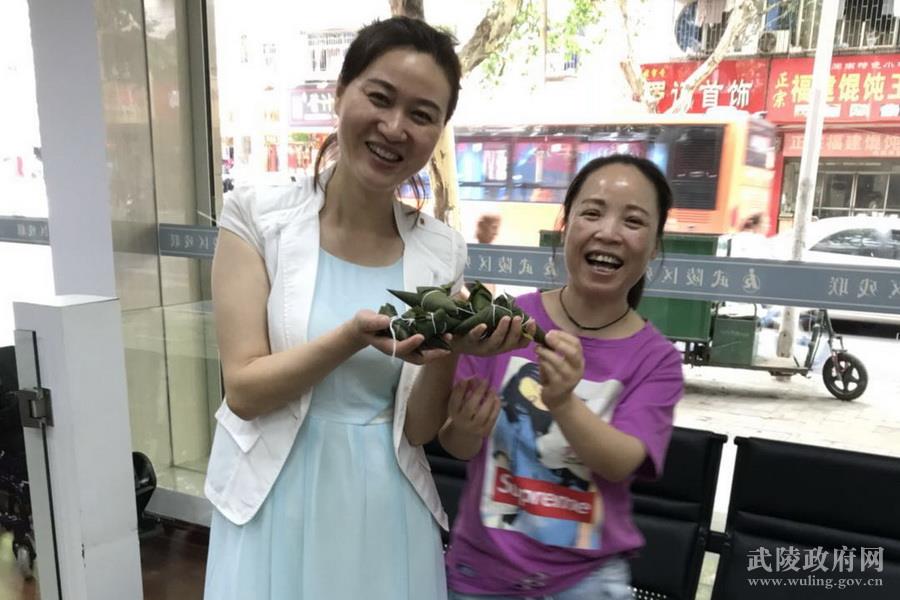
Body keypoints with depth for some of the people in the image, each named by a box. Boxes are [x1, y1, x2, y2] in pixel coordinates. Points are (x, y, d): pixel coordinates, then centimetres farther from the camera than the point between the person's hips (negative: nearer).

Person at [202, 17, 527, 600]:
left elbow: (419, 429, -4)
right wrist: (354, 336, -27)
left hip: (387, 512, 2)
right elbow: (244, 390, -12)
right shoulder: (258, 217, -9)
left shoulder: (442, 252, -5)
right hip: (277, 508, -1)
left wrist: (447, 349, -23)